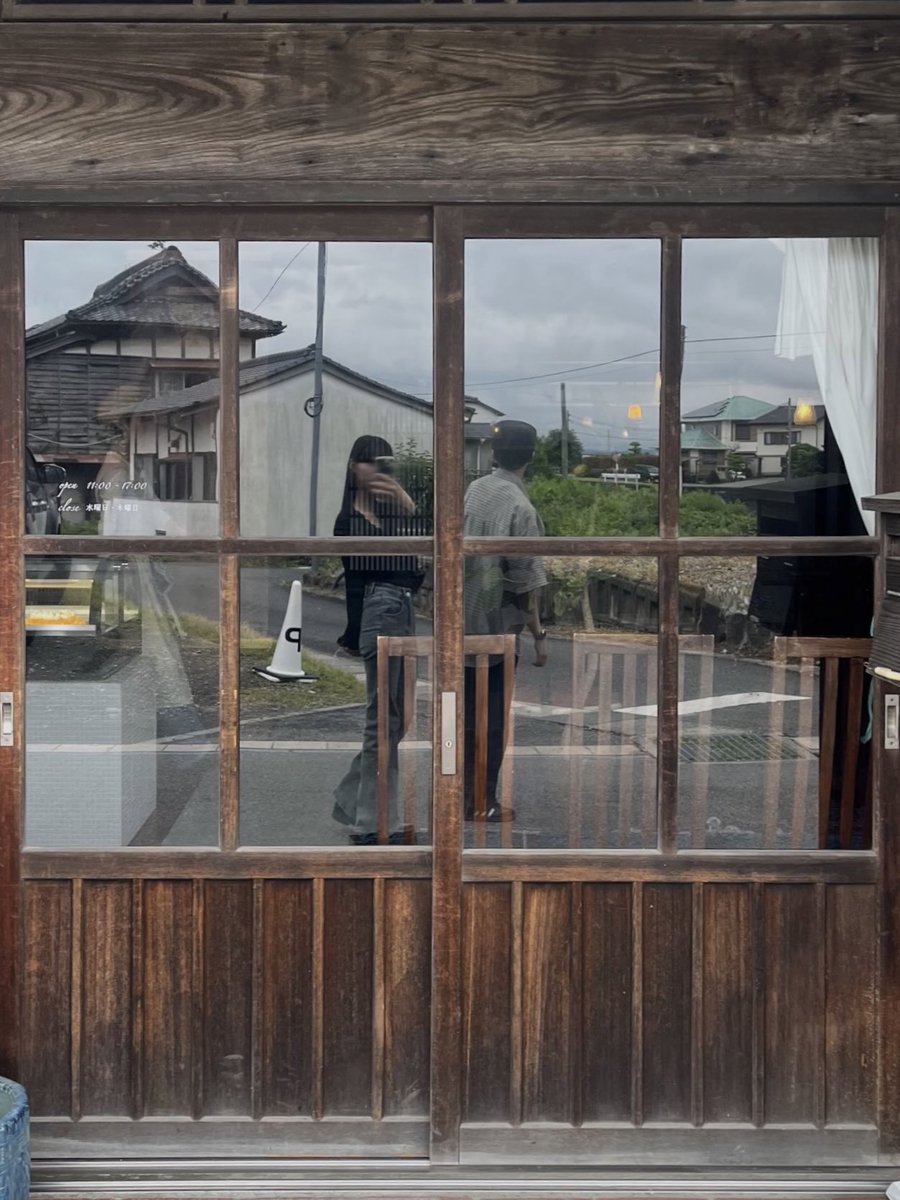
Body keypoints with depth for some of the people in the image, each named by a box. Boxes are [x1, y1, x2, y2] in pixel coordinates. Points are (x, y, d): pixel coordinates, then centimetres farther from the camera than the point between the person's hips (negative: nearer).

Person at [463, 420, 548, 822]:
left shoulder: (473, 491, 3)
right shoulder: (519, 508, -17)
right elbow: (524, 584, -16)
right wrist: (538, 634, -7)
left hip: (463, 623, 6)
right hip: (497, 628, -6)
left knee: (467, 714, 15)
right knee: (493, 717, 4)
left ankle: (466, 794, 22)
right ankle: (484, 802, 10)